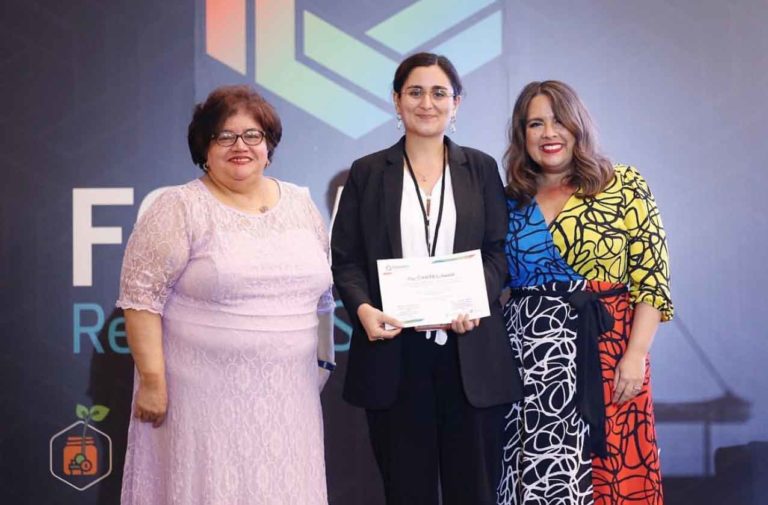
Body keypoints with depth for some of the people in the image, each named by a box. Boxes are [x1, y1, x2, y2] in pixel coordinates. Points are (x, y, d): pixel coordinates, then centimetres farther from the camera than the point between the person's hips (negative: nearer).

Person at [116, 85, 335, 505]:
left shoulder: (301, 205, 9)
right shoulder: (179, 209, -6)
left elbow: (322, 293, 16)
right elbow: (141, 297, -10)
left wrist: (323, 361, 13)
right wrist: (152, 380, -14)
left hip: (285, 393, 5)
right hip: (203, 392, -4)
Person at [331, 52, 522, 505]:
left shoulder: (481, 169, 10)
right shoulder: (368, 173, 8)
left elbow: (500, 251, 5)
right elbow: (345, 258, 5)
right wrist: (362, 307, -14)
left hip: (470, 352, 1)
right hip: (394, 352, 0)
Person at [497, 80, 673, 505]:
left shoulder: (624, 186, -1)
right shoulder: (511, 200, 9)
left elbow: (652, 278, -5)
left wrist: (636, 354, -13)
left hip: (603, 350, -3)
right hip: (527, 357, 3)